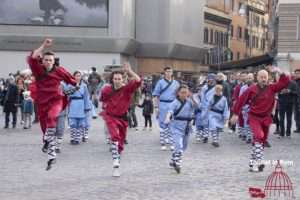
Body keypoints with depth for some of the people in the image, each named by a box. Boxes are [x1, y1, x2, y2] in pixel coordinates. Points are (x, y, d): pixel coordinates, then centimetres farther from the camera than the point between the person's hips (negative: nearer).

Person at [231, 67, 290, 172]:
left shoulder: (272, 88, -1)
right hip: (254, 117, -4)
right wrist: (235, 114, 1)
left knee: (262, 140, 11)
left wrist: (279, 71, -17)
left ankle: (253, 163, 26)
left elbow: (285, 82, -7)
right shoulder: (252, 89, -8)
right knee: (259, 136, -25)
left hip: (266, 118, 4)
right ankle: (259, 161, -25)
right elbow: (241, 100, -1)